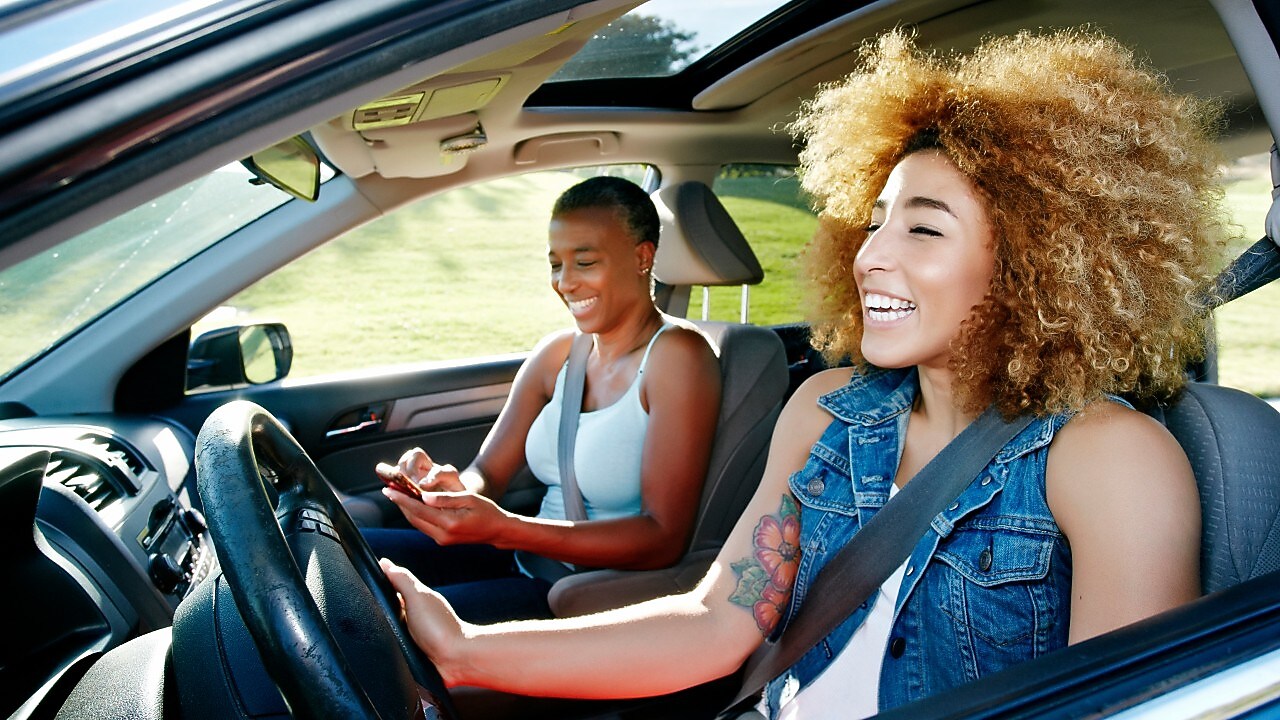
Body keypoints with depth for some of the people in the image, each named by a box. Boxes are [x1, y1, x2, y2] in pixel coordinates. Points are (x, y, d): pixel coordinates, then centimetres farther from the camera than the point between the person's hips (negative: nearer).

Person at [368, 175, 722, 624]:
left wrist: (503, 528, -29)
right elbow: (487, 475, 7)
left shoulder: (677, 355, -15)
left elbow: (665, 538, -20)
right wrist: (455, 489, -20)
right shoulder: (556, 354, 7)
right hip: (530, 568, 7)